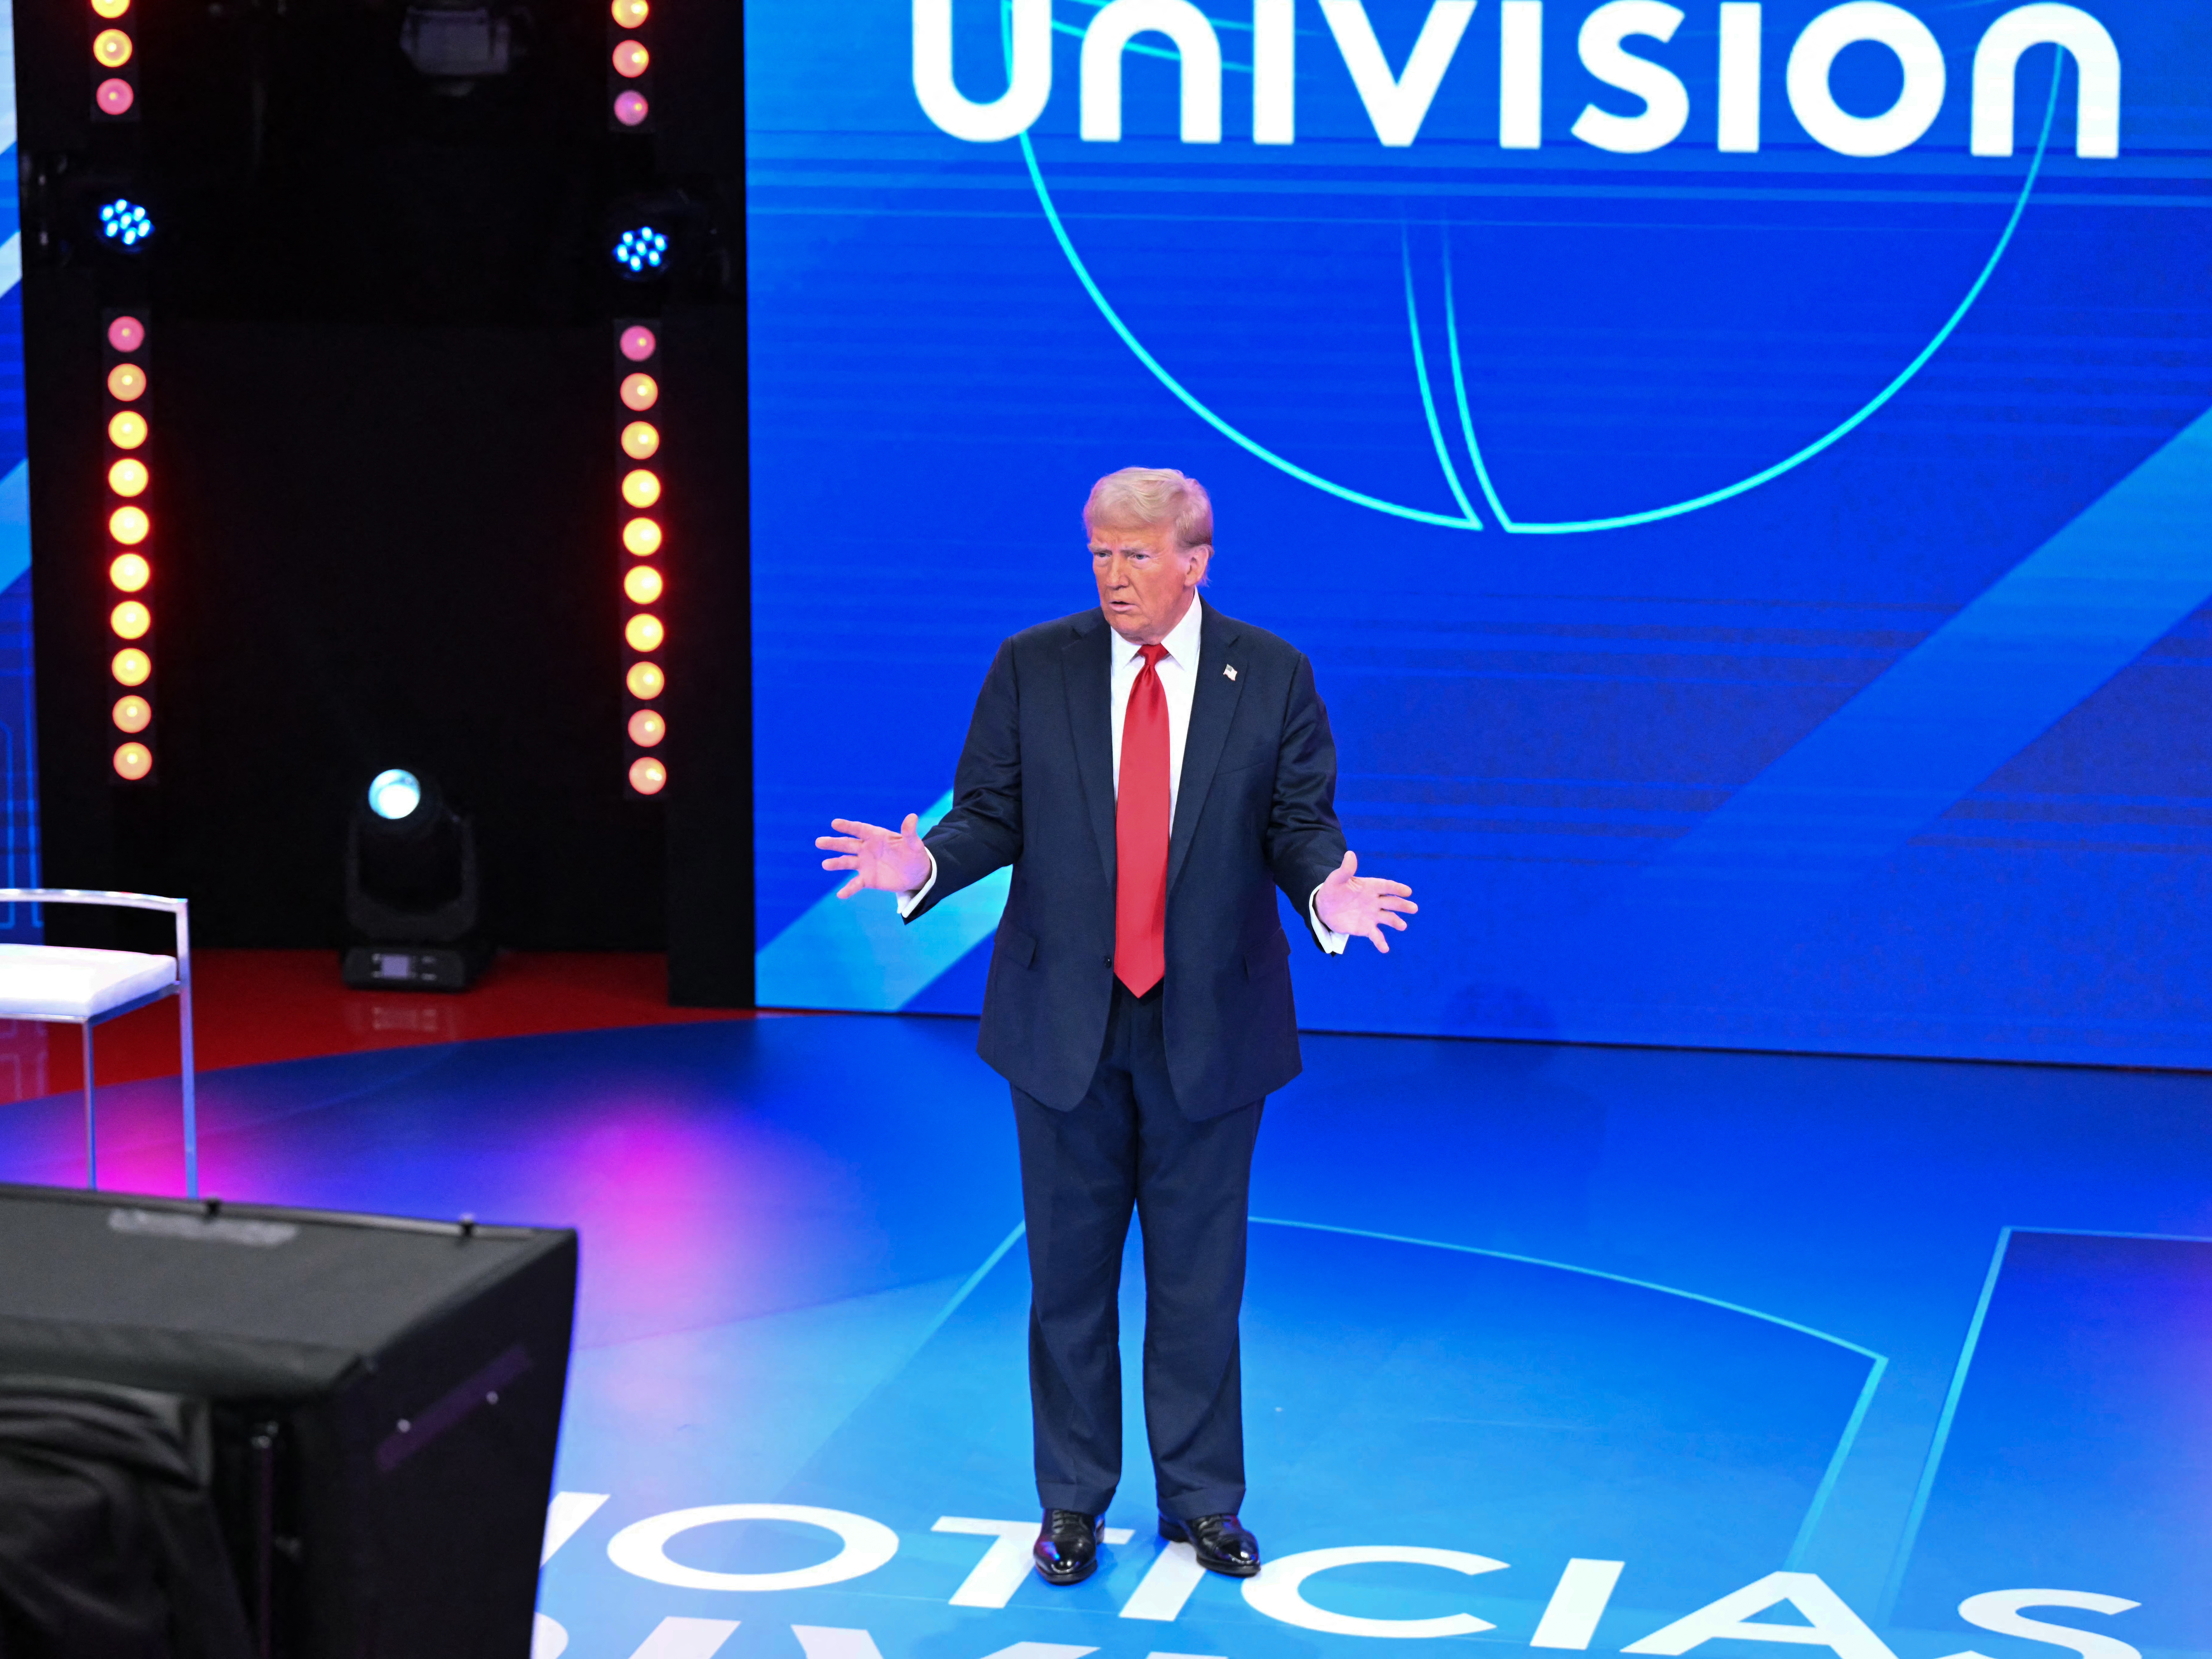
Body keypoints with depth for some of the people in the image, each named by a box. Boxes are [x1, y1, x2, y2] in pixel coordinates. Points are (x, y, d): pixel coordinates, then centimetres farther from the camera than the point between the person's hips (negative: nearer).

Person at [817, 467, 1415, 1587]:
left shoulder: (1272, 676, -1)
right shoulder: (1032, 669, 0)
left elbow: (1299, 821, -1)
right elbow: (992, 814, 1)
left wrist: (1326, 889, -22)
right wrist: (928, 864, -20)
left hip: (1209, 1024, 0)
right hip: (1065, 1021, 1)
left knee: (1198, 1275, 8)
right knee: (1070, 1272, 9)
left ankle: (1201, 1501, 21)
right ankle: (1073, 1501, 21)